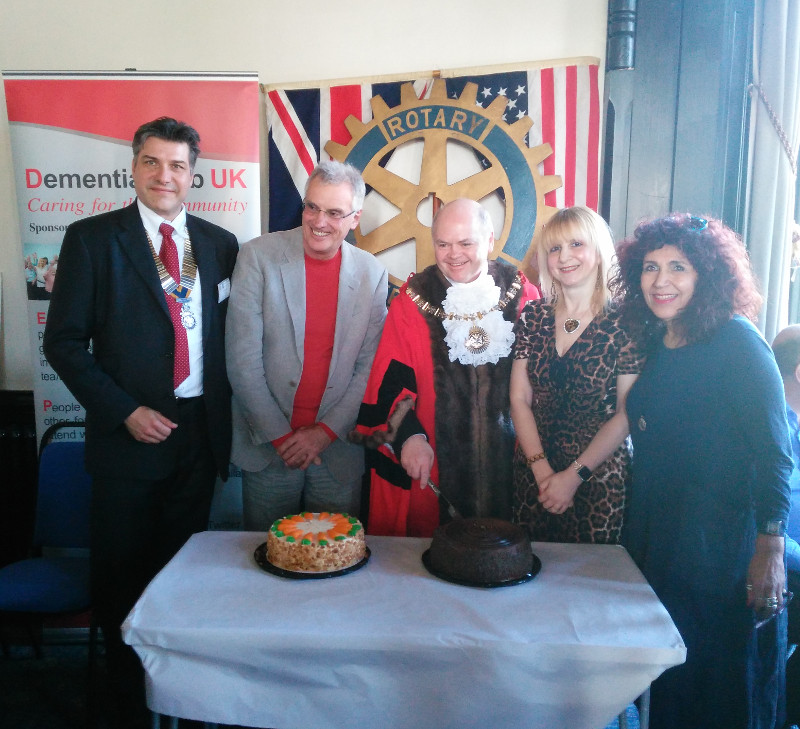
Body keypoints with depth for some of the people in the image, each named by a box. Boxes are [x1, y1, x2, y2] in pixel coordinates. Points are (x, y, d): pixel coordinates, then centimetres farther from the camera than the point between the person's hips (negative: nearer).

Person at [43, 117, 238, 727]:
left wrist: (225, 413, 1)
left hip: (200, 431, 3)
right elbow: (65, 341, -5)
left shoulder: (219, 244, 7)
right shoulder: (93, 238, -2)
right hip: (130, 432, -2)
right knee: (122, 569, 11)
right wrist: (125, 411, -12)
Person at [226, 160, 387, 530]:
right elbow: (242, 360, -8)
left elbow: (371, 365, 0)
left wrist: (327, 431, -7)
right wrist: (279, 434, -9)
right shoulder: (258, 256, -6)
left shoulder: (372, 273, 0)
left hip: (339, 449, 2)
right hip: (267, 444, -1)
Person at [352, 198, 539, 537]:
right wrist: (407, 435, -18)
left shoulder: (523, 296, 1)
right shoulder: (412, 302, -2)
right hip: (430, 462, -1)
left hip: (506, 459, 1)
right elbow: (390, 381, -4)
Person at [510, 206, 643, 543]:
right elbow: (519, 399, 0)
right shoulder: (533, 316, 1)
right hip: (531, 474, 3)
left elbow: (626, 415, -10)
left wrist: (574, 476, -13)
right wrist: (541, 469, -10)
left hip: (598, 477, -3)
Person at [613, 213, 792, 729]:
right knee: (666, 680, 19)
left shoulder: (736, 342, -14)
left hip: (723, 545, -6)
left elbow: (775, 454, -16)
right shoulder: (653, 345, 6)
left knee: (721, 683, 10)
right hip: (656, 535, 6)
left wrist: (770, 551, -19)